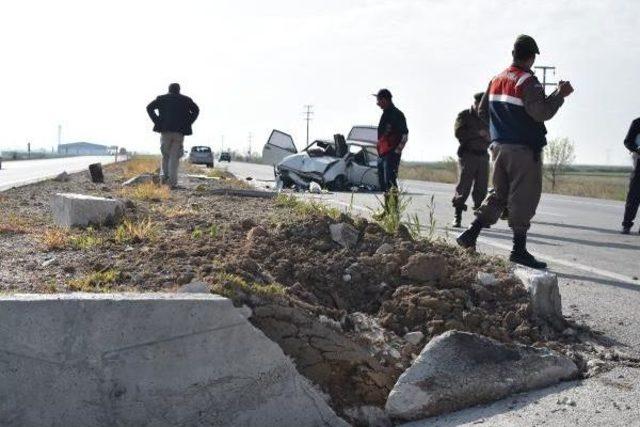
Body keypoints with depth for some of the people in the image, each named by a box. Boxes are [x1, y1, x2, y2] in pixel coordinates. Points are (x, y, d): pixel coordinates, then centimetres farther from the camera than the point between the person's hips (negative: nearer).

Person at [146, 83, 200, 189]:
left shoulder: (162, 98, 12)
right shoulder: (185, 100, 12)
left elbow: (149, 108, 3)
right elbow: (196, 110, 5)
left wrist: (157, 122, 3)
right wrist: (187, 123, 5)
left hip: (165, 131, 0)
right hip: (180, 132, 0)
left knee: (166, 155, 15)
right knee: (174, 156, 1)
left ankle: (165, 175, -1)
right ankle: (173, 182, -7)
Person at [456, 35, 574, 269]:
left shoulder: (496, 80, 11)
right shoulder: (528, 82, -14)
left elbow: (482, 111, 17)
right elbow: (541, 112, -23)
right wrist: (560, 94, -12)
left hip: (500, 145, 8)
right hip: (524, 149, -8)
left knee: (499, 193, 17)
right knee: (524, 198, -2)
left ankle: (471, 233, 10)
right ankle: (519, 249, 0)